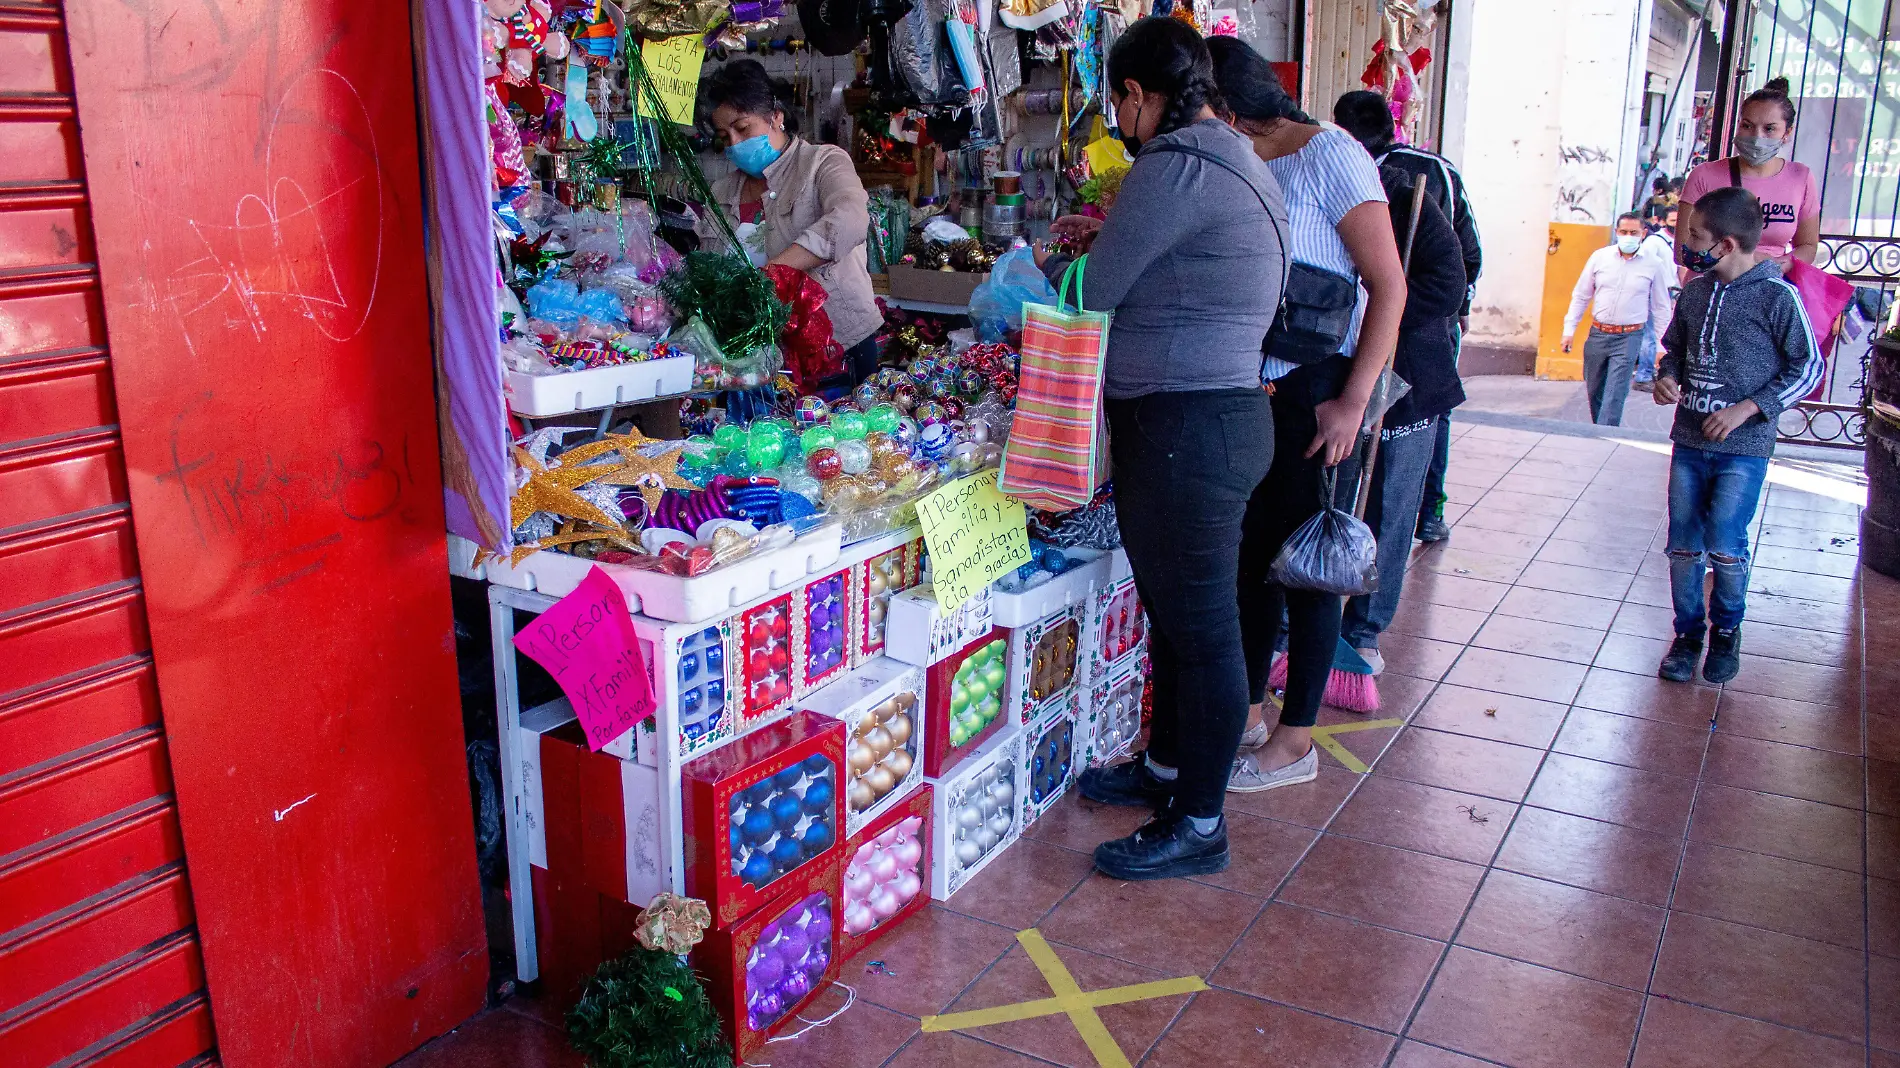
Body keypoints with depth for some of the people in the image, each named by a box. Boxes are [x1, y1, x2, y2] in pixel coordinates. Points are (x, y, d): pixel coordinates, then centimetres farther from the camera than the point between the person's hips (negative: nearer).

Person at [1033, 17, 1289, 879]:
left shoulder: (1174, 168, -17)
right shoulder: (1235, 163, 15)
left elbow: (1091, 291, -13)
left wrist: (1050, 264, 8)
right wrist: (1111, 240, 20)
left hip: (1188, 429, -11)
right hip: (1215, 413, 11)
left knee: (1200, 627, 0)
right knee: (1174, 612, 21)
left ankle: (1199, 826, 13)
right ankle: (1166, 767, 38)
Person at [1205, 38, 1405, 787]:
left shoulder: (1330, 158, -11)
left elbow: (1389, 286, -14)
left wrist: (1353, 402, -19)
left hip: (1315, 385, -7)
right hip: (1252, 384, 7)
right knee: (1252, 549, 13)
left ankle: (1294, 742, 14)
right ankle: (1248, 714, 27)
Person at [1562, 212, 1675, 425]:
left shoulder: (1653, 265, -2)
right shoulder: (1600, 257, 2)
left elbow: (1661, 308, 6)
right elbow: (1580, 296, 9)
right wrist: (1569, 329, 4)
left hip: (1628, 337, -3)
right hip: (1598, 334, 3)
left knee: (1614, 396, -10)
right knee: (1594, 392, 11)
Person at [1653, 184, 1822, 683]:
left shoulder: (1776, 296, -10)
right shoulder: (1696, 290, 5)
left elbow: (1808, 368, -6)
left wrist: (1746, 409, -14)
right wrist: (1666, 378, -2)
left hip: (1744, 447, -5)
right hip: (1689, 440, 5)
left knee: (1725, 546, -7)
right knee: (1683, 544, 7)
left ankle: (1726, 631, 18)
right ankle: (1688, 632, 23)